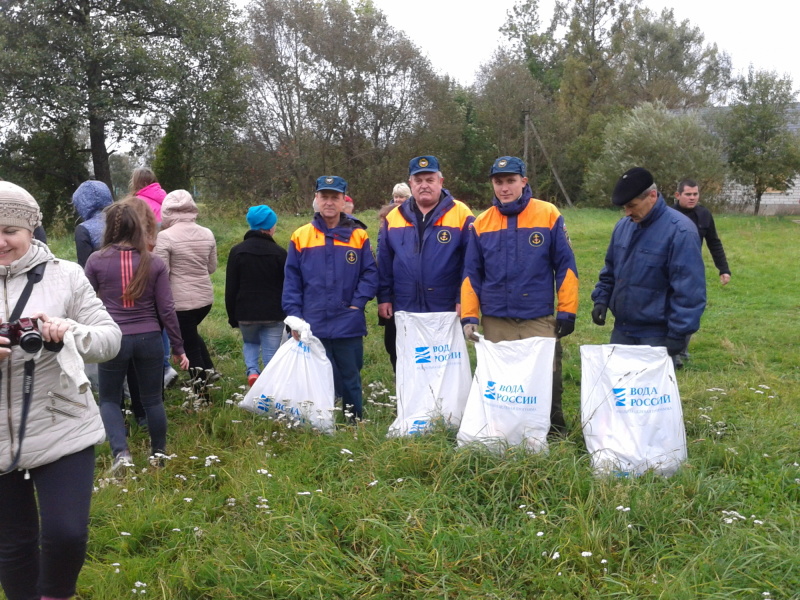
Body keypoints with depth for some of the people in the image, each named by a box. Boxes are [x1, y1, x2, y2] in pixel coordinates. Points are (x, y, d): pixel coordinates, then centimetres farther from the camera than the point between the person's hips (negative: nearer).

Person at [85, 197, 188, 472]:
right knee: (153, 399, 17)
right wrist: (178, 348, 7)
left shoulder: (96, 260, -6)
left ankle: (120, 452, -1)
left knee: (109, 399, 17)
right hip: (149, 339, 1)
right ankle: (159, 455, 29)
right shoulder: (155, 263, -3)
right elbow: (166, 310, -2)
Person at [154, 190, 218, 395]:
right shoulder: (207, 234, 2)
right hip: (205, 297, 5)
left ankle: (202, 393, 13)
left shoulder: (165, 237, -14)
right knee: (191, 333, 30)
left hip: (180, 300, -5)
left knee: (189, 343, 8)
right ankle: (209, 369, 20)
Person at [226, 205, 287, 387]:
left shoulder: (237, 251, -1)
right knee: (271, 354, 6)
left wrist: (232, 316, 9)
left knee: (250, 343, 26)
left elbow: (230, 288, 1)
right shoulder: (279, 253, -5)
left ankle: (252, 370, 1)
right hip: (273, 315, -2)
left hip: (246, 313, 2)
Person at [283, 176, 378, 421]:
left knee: (350, 379, 9)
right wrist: (294, 315, -4)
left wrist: (358, 303, -10)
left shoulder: (358, 235, 2)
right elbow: (291, 280, 4)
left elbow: (370, 273, 1)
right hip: (313, 325, 1)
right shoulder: (301, 236, 4)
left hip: (349, 325, 0)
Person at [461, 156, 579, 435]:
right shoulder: (481, 224, 5)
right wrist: (469, 316, 1)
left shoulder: (549, 215, -2)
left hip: (539, 319, -2)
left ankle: (555, 434, 20)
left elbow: (565, 266, 0)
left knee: (547, 380, 1)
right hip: (495, 321, 2)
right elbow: (471, 274, 8)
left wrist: (567, 311, -2)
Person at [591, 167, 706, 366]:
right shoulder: (623, 225, 6)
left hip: (657, 336, -7)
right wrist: (601, 299, 5)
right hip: (621, 330, 7)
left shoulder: (679, 231, -17)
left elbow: (689, 290, -19)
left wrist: (678, 334, -19)